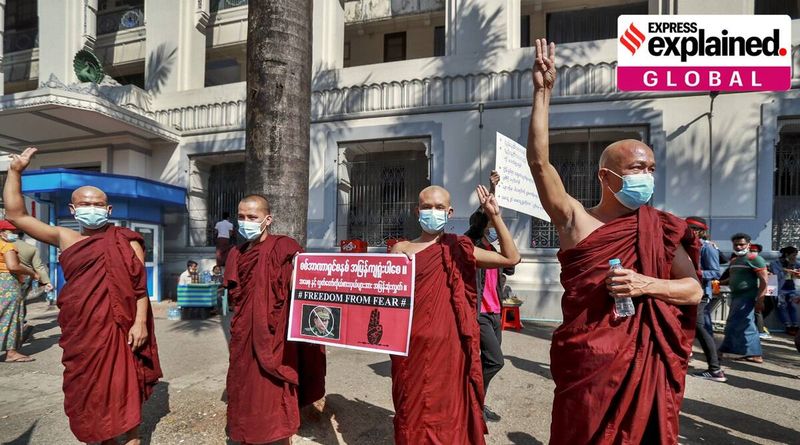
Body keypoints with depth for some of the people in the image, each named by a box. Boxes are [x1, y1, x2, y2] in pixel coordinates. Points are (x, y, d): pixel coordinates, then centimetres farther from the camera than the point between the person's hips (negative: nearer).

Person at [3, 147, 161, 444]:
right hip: (79, 329, 5)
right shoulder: (64, 238, 9)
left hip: (116, 326, -4)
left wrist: (140, 322, -15)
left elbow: (139, 284, -7)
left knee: (121, 382, 2)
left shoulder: (125, 241, -2)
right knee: (89, 387, 13)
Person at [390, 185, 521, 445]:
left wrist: (495, 217, -5)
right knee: (413, 412, 12)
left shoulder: (459, 249, 5)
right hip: (412, 345, 0)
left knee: (447, 411, 11)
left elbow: (511, 258, 2)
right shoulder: (402, 249, 3)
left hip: (448, 345, 0)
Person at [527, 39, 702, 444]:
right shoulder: (576, 220, -4)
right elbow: (539, 161, -13)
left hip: (646, 360, 2)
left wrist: (645, 285, -16)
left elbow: (694, 289, 4)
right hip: (587, 359, -2)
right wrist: (543, 93, -16)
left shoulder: (662, 229, 4)